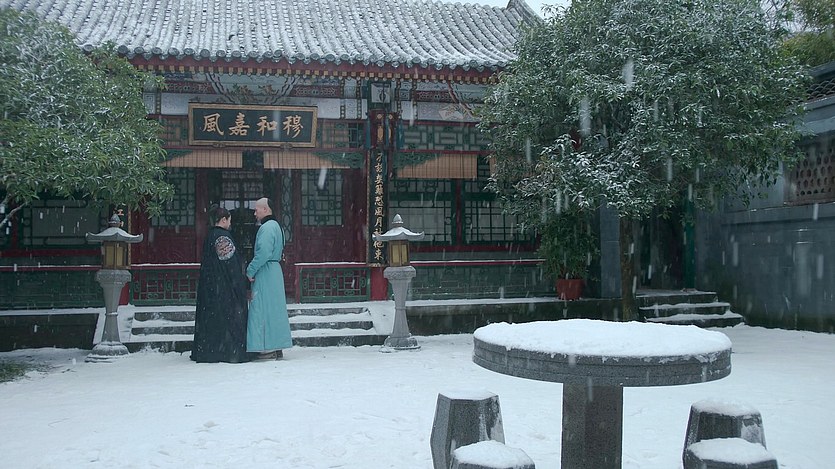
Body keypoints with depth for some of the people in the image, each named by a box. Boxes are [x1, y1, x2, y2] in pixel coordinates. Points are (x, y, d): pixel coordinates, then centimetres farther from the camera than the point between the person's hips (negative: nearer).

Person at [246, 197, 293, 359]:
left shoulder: (267, 227, -16)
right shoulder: (275, 225, 17)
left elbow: (263, 253, -25)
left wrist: (250, 270, -14)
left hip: (265, 273, -10)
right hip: (275, 269, 10)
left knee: (263, 309, -6)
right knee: (275, 309, 12)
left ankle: (268, 348, -5)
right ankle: (277, 348, 16)